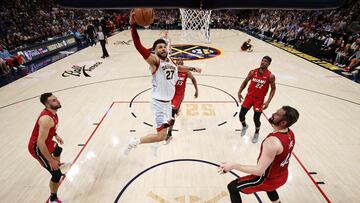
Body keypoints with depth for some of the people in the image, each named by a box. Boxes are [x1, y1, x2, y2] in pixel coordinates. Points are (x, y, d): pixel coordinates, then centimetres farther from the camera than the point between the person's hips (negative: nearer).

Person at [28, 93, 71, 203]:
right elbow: (40, 142, -35)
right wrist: (50, 160, -30)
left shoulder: (52, 112, -5)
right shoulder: (46, 119, -35)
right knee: (56, 174, -8)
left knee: (58, 150, 38)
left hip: (46, 141, 10)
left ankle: (59, 165, 72)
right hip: (37, 147, -10)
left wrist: (55, 135, 15)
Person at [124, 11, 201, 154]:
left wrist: (193, 69, 38)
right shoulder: (154, 60, -15)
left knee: (166, 125, 27)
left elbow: (177, 68, 31)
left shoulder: (169, 60, 9)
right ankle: (134, 142, 9)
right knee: (161, 136, -11)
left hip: (167, 101, 8)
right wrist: (133, 25, -41)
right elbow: (138, 46, -31)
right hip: (159, 102, -8)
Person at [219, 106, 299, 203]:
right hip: (282, 176, 8)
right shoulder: (290, 133, -10)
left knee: (232, 187, 5)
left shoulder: (272, 141, -37)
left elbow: (259, 171, -35)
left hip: (269, 179, -8)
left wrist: (233, 166, -31)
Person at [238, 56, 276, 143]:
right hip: (249, 96, 3)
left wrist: (268, 101, -14)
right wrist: (239, 92, -6)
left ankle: (256, 133, 31)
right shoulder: (253, 72, -6)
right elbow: (245, 81, 7)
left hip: (259, 99, -2)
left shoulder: (270, 76, -12)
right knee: (241, 115, 2)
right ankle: (244, 126, 37)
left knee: (256, 119, -1)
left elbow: (273, 89, -4)